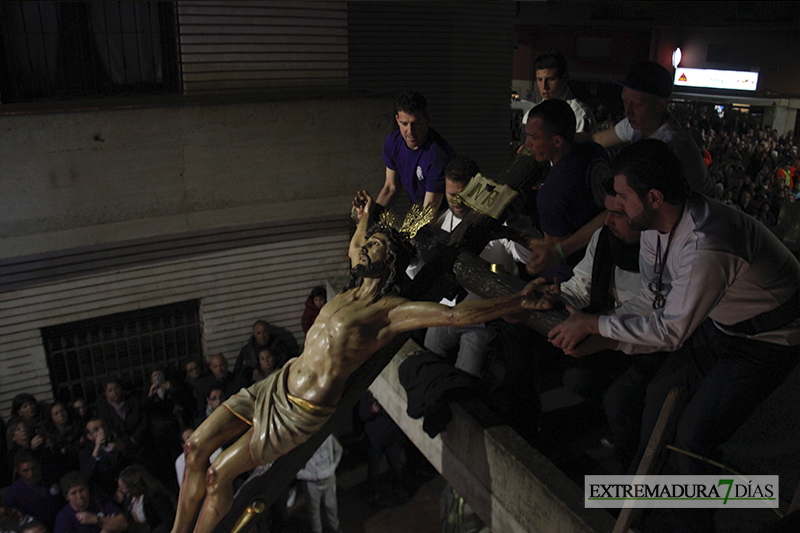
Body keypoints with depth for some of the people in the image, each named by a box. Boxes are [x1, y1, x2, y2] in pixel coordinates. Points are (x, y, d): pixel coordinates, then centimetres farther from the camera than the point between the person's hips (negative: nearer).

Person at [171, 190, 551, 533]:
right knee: (197, 445, 6)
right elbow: (354, 249, 31)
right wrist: (364, 218, 26)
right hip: (281, 381, 8)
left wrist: (519, 302, -30)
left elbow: (455, 315, -28)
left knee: (217, 475, -4)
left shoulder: (392, 309, -18)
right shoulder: (357, 287, 7)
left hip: (302, 409, -8)